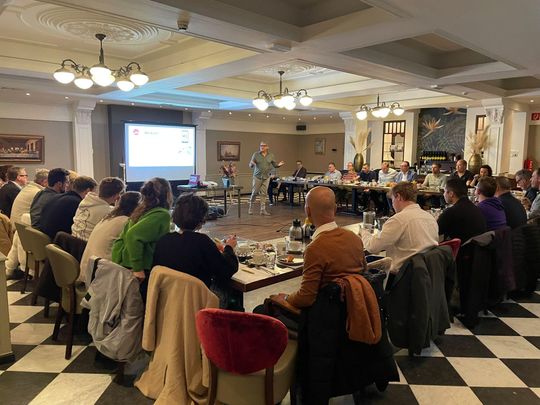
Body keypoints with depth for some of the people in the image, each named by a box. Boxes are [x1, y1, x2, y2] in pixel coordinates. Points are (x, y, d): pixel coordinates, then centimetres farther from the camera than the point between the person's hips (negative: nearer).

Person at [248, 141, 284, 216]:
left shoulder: (271, 155, 5)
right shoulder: (256, 154, -2)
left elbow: (274, 165, 8)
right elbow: (251, 165, -4)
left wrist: (279, 165, -14)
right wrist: (252, 164, -28)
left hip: (266, 177, 2)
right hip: (257, 176, -2)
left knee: (263, 193, 3)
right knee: (254, 192, 1)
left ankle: (263, 210, 7)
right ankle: (250, 208, 17)